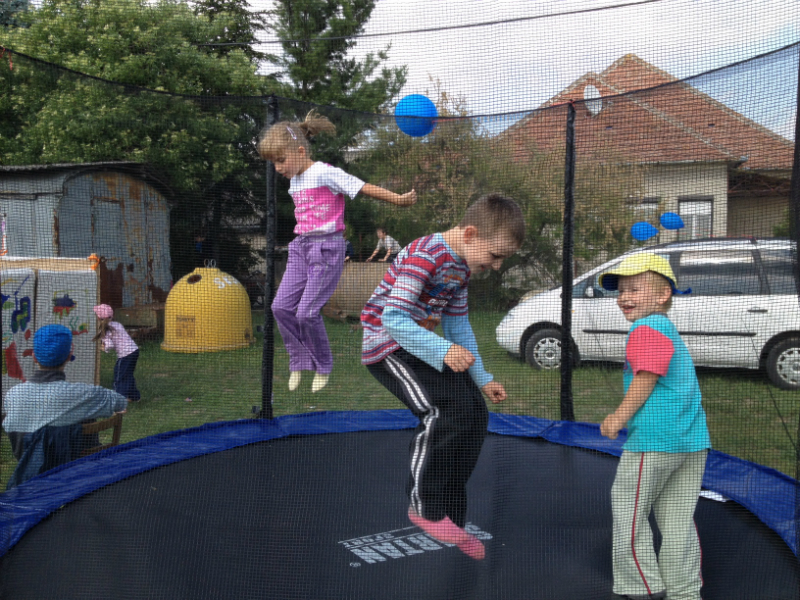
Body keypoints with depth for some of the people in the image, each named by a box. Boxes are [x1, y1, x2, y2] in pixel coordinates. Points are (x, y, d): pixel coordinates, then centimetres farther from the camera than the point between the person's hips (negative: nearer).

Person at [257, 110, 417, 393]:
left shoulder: (325, 173, -9)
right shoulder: (294, 181, 16)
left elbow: (364, 187, -12)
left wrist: (397, 199, -16)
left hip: (326, 247, -8)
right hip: (300, 246, 8)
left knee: (307, 311, -10)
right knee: (281, 306, -2)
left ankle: (323, 368, 10)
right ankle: (299, 362, 11)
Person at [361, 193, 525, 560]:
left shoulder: (462, 266, 7)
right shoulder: (424, 256, -23)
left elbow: (457, 326, 16)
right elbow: (393, 319, -30)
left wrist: (481, 379, 14)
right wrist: (443, 351, -39)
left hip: (420, 345, 9)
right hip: (387, 342, -9)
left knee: (473, 412, 2)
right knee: (442, 409, -27)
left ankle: (450, 517, 11)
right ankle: (424, 506, -9)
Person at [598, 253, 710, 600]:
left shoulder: (646, 328, -11)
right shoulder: (669, 329, 20)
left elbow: (646, 379, -20)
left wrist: (619, 417, -12)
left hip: (654, 440, -10)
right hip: (693, 440, 10)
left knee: (628, 513, 4)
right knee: (677, 521, 15)